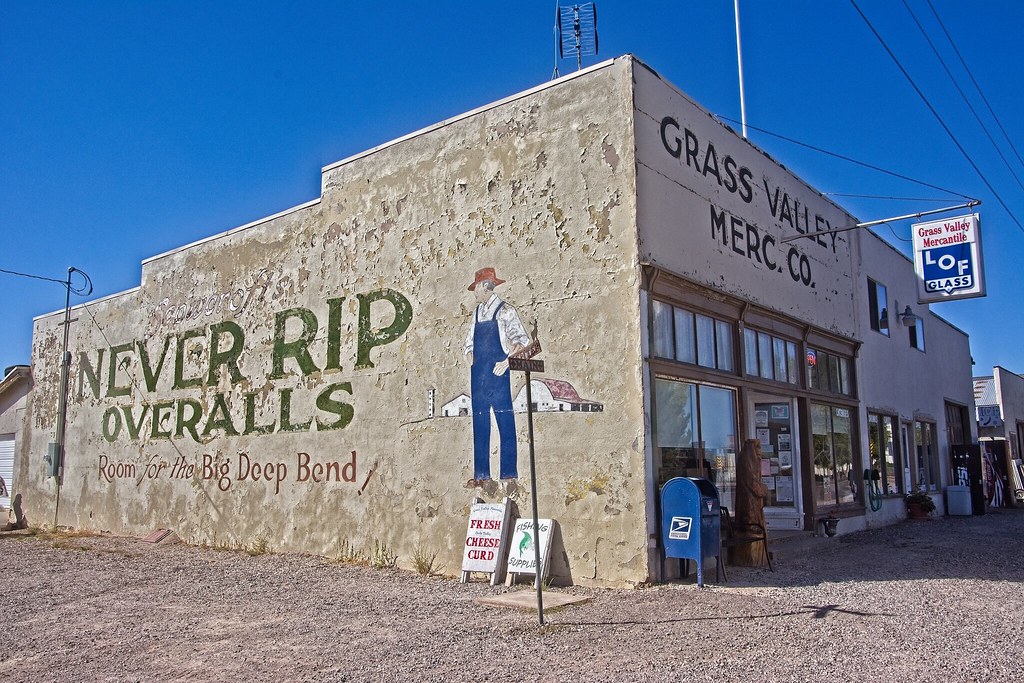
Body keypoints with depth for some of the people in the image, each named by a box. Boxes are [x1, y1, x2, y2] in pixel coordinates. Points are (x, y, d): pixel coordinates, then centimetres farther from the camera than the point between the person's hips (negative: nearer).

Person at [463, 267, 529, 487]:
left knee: (505, 421, -4)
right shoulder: (477, 312, 17)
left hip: (498, 373, -6)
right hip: (478, 374, 6)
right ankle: (480, 473, 13)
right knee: (479, 422, 7)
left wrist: (508, 361, -17)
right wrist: (470, 359, 5)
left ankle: (509, 473, 1)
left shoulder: (504, 310, -2)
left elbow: (521, 339, -8)